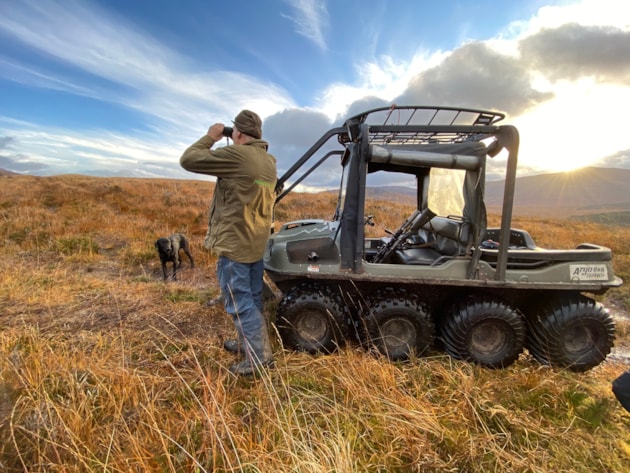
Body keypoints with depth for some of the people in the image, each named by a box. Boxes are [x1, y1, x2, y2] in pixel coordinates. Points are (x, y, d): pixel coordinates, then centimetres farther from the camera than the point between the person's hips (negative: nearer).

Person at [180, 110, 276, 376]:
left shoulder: (236, 154, -17)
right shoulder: (268, 161, 9)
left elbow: (188, 160, -12)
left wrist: (211, 138, 2)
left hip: (234, 243, -9)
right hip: (257, 242, 9)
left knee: (239, 302, 0)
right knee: (252, 299, 17)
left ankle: (259, 357, 7)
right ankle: (248, 344, 32)